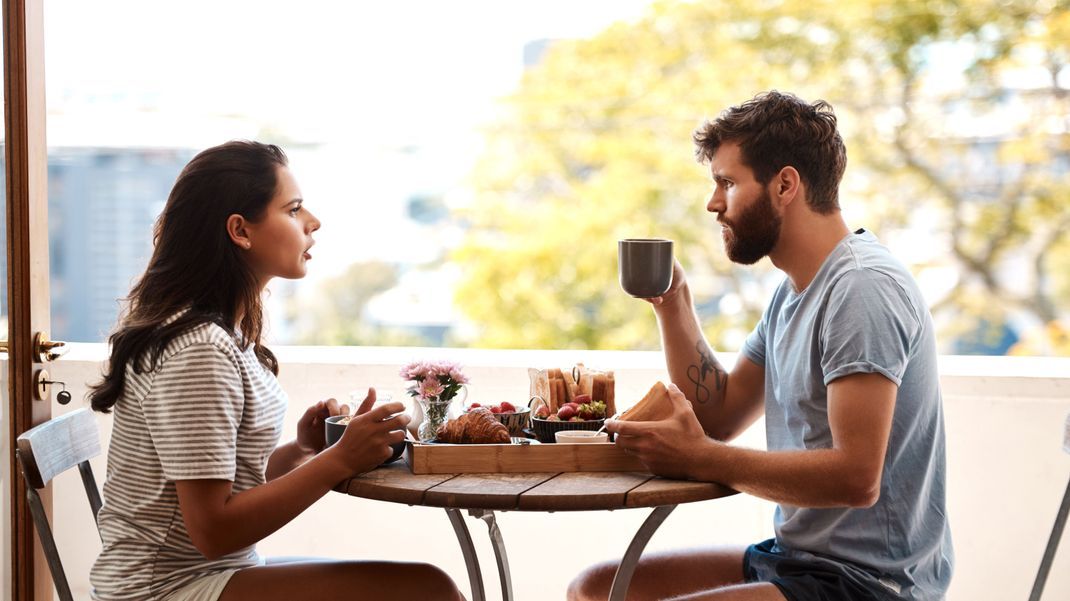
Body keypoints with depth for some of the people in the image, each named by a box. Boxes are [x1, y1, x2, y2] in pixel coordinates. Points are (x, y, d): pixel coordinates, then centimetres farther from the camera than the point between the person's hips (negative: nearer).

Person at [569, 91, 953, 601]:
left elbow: (857, 477, -26)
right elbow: (718, 417, 17)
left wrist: (700, 460, -20)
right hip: (794, 556, 10)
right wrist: (672, 304, 7)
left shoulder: (863, 288, -18)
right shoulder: (793, 292, 15)